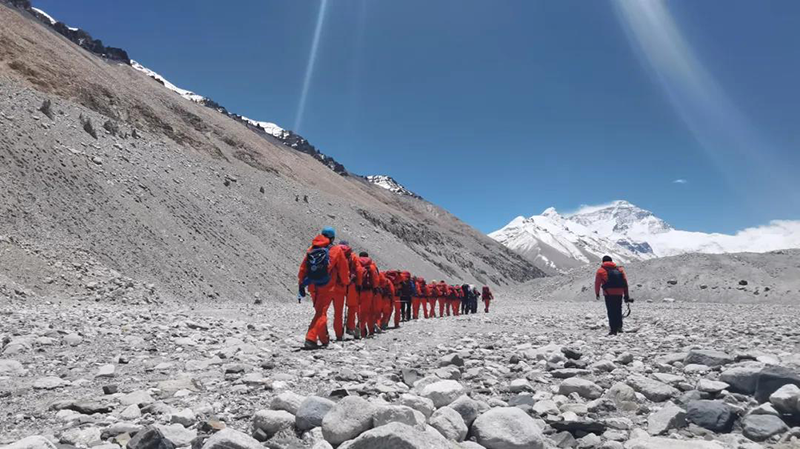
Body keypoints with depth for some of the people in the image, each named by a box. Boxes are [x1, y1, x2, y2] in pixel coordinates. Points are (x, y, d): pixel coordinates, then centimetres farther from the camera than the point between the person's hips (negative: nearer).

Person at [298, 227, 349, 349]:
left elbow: (303, 268, 7)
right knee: (321, 313, -2)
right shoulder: (337, 250, -2)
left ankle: (324, 339, 29)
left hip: (313, 287, 5)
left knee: (320, 311, 19)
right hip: (327, 287, -5)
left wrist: (301, 284, 12)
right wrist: (345, 282, 21)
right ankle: (311, 339, -13)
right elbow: (343, 269, 4)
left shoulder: (311, 249, 9)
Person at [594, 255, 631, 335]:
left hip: (608, 293, -3)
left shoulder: (601, 270, 7)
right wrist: (626, 295, 12)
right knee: (618, 310, 18)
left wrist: (597, 294, 18)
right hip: (619, 293, 3)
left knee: (611, 311, -1)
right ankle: (619, 327, 16)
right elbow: (625, 282, 11)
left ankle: (613, 329, -4)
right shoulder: (620, 269, 17)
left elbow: (597, 283, 6)